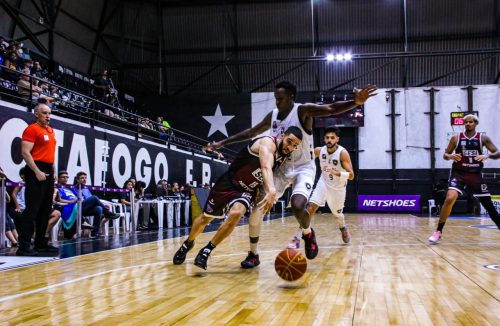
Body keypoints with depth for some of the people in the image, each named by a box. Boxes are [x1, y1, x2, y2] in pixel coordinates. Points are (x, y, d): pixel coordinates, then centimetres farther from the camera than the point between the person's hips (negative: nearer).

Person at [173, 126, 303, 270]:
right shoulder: (268, 143, -26)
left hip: (247, 191, 4)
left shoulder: (284, 156, -4)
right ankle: (188, 243, 46)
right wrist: (271, 190, -64)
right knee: (205, 218, 15)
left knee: (236, 213, -28)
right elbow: (266, 168, -46)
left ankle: (206, 251, -12)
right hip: (228, 183, -4)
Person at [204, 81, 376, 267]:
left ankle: (308, 233, 5)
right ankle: (253, 255, 10)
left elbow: (332, 109, -30)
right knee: (257, 207, -5)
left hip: (303, 168, -5)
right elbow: (250, 133, 15)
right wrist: (222, 143, 14)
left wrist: (355, 103, -49)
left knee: (297, 206, -30)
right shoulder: (272, 116, 3)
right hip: (281, 168, 6)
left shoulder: (303, 111, -15)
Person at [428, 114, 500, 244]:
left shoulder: (483, 138, 0)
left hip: (476, 175, 1)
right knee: (449, 199, -22)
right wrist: (450, 156, -19)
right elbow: (445, 155, 5)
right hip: (458, 174, -1)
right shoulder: (456, 138, 0)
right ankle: (438, 232, -14)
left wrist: (487, 156, -25)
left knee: (489, 205, 3)